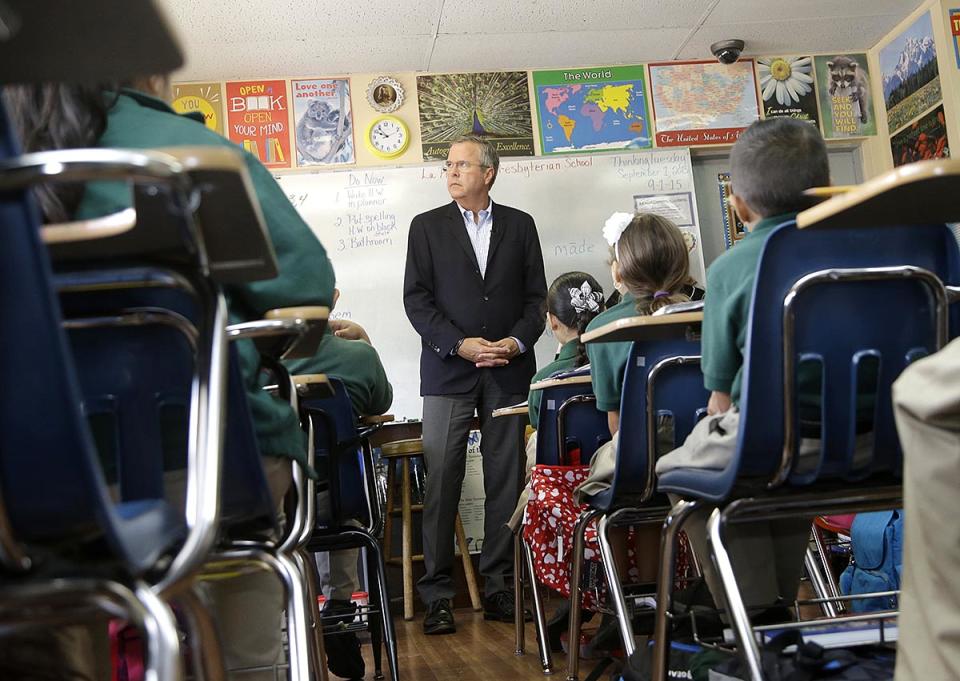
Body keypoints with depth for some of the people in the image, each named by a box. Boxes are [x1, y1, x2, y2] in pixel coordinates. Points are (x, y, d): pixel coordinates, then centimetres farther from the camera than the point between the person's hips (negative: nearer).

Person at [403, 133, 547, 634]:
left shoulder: (520, 225, 12)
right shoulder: (427, 226, 8)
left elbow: (536, 294, 10)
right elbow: (416, 298, 1)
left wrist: (518, 340, -7)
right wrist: (459, 344, -11)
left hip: (509, 369, 2)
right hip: (447, 369, -1)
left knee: (505, 481, 3)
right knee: (441, 484, -4)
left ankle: (497, 585, 12)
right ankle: (436, 595, 2)